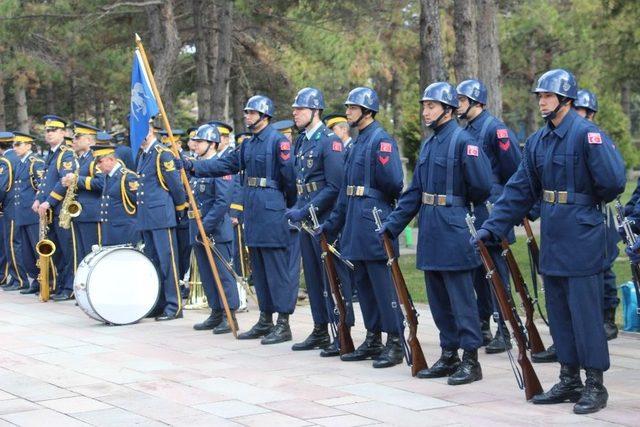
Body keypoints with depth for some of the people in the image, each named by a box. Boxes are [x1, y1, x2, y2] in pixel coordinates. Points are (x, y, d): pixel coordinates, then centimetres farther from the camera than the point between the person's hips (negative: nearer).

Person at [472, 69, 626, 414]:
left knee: (584, 311, -3)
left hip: (581, 237, -8)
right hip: (551, 238, 8)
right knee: (558, 311, 12)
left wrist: (590, 201, 0)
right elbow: (519, 189, 10)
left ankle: (595, 386, 6)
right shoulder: (537, 140, 10)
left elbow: (613, 180, -19)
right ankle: (569, 381, 22)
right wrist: (492, 227, 3)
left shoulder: (587, 133, -13)